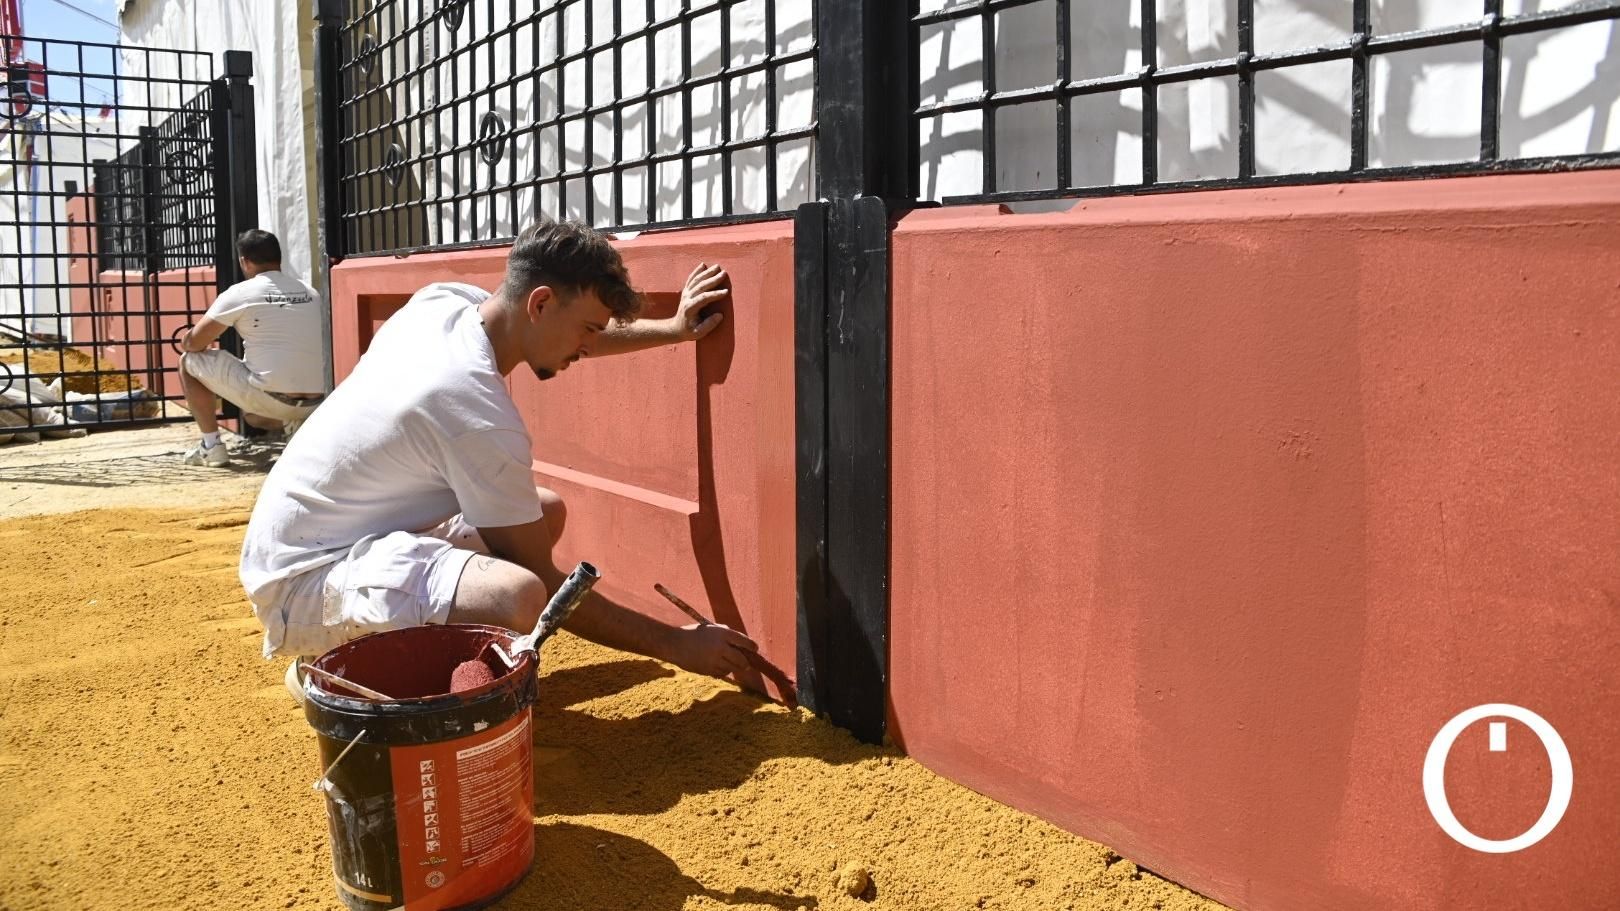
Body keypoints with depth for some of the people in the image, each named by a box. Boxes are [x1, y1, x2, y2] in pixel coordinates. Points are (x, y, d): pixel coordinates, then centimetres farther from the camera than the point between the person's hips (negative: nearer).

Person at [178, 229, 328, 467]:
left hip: (269, 398, -6)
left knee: (189, 361, 16)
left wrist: (186, 340, 27)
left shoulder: (240, 293, -4)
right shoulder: (311, 294, 11)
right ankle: (297, 424, 9)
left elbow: (193, 343, 2)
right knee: (250, 413, 39)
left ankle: (211, 446, 12)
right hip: (312, 405, 6)